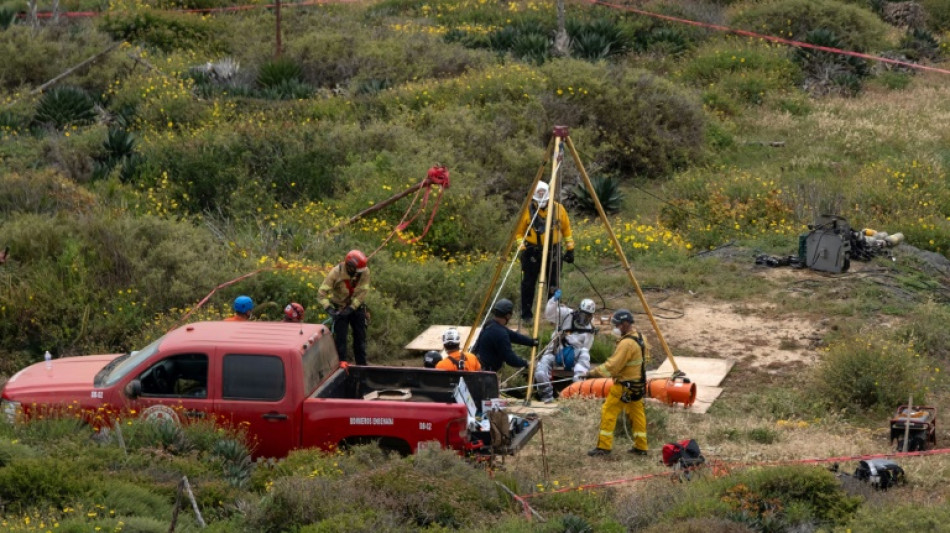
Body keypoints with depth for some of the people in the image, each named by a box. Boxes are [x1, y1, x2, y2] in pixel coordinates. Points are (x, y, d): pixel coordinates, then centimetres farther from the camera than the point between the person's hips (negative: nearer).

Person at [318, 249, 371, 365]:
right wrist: (329, 308, -36)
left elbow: (362, 293, -17)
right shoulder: (336, 272, -24)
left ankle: (362, 365, 20)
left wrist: (351, 308, -24)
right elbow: (322, 293, -24)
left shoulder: (364, 271, -18)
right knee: (340, 338, -5)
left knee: (360, 338, 9)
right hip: (340, 308, -3)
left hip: (357, 307, 3)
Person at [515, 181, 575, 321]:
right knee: (528, 283, 2)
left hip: (553, 251, 1)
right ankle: (526, 314, 11)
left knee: (553, 284, 7)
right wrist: (521, 248, -6)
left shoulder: (558, 208, -1)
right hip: (532, 251, -1)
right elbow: (519, 231, 4)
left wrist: (570, 249, 7)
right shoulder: (527, 210, -4)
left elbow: (566, 229, 8)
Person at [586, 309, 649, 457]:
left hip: (624, 386, -10)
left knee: (608, 412, -3)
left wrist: (593, 372, -19)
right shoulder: (638, 338, 8)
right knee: (637, 414, 15)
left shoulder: (627, 343, -23)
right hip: (637, 384, 10)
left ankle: (603, 446, -1)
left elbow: (613, 365, -25)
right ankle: (641, 447, 19)